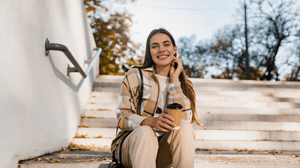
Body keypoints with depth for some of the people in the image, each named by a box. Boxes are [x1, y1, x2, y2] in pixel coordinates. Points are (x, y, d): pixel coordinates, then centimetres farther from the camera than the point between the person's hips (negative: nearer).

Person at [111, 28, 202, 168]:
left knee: (185, 128, -28)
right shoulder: (135, 76, 1)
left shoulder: (183, 83, 8)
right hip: (133, 143, -1)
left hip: (166, 150, 2)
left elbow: (182, 118, -10)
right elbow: (122, 118, -6)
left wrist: (174, 79, -8)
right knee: (145, 132, -34)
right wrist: (151, 122, -26)